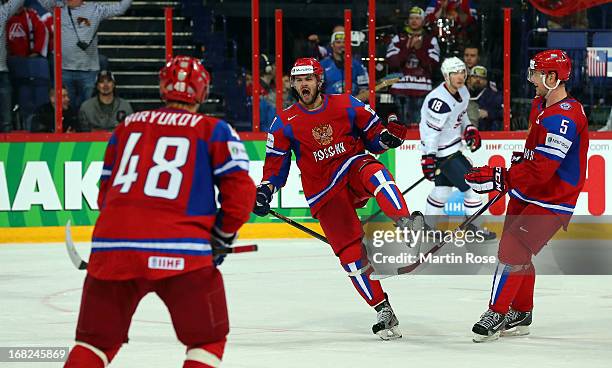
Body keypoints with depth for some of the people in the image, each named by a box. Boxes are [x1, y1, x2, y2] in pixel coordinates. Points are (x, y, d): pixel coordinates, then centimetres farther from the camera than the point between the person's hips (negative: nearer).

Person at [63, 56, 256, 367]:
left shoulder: (127, 127, 19)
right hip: (181, 252, -3)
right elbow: (240, 190, 2)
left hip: (112, 242, 4)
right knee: (208, 339, 11)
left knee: (96, 340, 17)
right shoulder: (214, 131, 8)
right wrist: (221, 237, 17)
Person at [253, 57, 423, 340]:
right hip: (324, 192, 0)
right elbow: (276, 162, 8)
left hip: (354, 169, 0)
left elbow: (372, 136, 9)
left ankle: (405, 222, -56)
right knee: (349, 250, -12)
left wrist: (387, 137, -13)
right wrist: (266, 189, -7)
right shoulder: (285, 123, 3)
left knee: (373, 171, -38)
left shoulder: (346, 105, 2)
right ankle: (383, 310, -7)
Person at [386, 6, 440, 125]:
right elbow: (391, 62, -3)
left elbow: (432, 64, -3)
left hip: (422, 89, 0)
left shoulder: (430, 40, 8)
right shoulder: (398, 39, 8)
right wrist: (407, 48, -12)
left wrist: (419, 49, -13)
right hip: (401, 88, 0)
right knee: (404, 124, -2)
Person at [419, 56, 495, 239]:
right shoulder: (439, 101, -28)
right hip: (441, 152, -9)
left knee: (443, 188, 18)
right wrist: (428, 158, -26)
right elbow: (430, 131, -26)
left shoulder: (462, 91, 2)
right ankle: (475, 227, 6)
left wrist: (469, 129, 6)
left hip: (452, 147, 9)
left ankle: (428, 226, 30)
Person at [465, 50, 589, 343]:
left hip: (552, 202, -10)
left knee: (515, 247, -17)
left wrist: (499, 179, -34)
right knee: (516, 249, 15)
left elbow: (541, 168, -32)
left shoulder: (565, 118, -27)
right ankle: (520, 316, 29)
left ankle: (497, 313, -8)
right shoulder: (539, 105, 6)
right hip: (526, 194, 10)